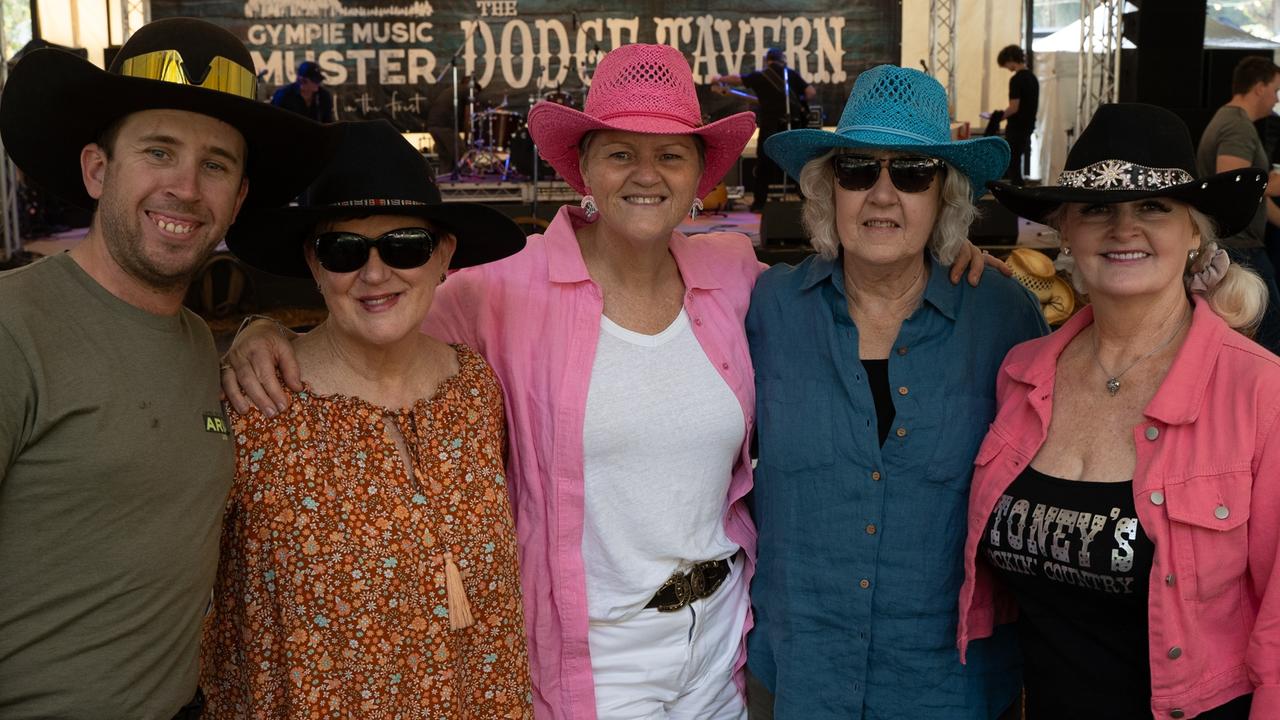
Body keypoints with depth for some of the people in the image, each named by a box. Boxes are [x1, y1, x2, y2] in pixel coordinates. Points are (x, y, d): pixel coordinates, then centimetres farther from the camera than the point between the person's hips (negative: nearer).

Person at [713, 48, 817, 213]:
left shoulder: (760, 76, 3)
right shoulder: (792, 74, 7)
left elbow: (736, 79, 9)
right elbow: (811, 92, 0)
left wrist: (719, 79, 25)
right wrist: (800, 102, 19)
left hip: (770, 127, -2)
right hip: (792, 125, 2)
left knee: (763, 165, 6)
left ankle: (759, 203, 4)